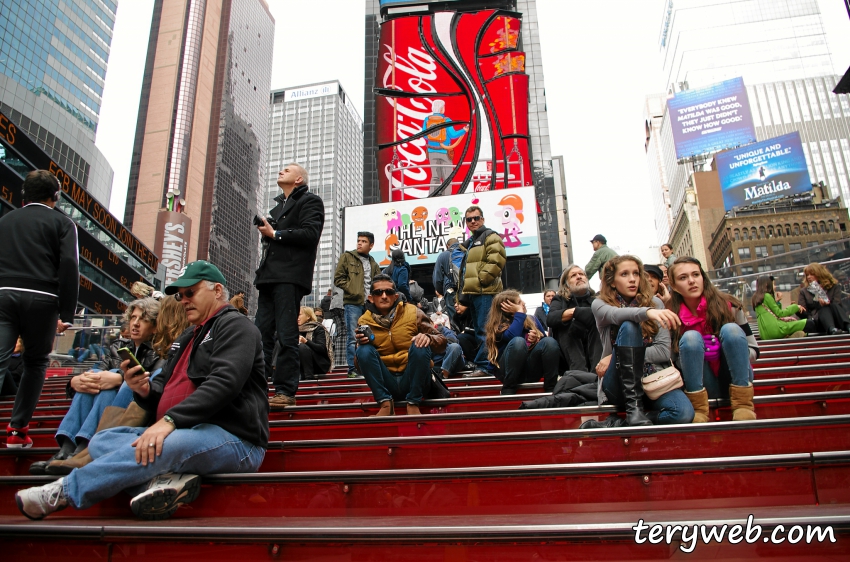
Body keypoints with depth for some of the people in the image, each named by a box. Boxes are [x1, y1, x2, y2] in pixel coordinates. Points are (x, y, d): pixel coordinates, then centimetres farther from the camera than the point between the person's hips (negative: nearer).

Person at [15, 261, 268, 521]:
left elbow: (223, 382, -20)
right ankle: (165, 479, -26)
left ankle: (63, 492, -17)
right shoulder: (187, 339, 25)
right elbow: (163, 390, 23)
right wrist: (145, 390, -1)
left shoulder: (235, 326, -4)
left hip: (233, 439, -9)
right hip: (181, 433, 10)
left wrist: (170, 420, -28)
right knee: (101, 440, 0)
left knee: (165, 445, -36)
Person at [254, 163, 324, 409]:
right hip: (269, 276, 8)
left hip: (290, 276, -8)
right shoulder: (278, 206, 31)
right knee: (262, 334, 3)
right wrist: (265, 230, 5)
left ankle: (285, 391, -7)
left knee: (286, 335, -10)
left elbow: (310, 233, -11)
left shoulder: (310, 201, 5)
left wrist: (275, 233, -6)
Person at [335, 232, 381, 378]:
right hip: (353, 302, -5)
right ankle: (352, 369, 0)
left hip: (369, 304, 5)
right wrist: (353, 290, -11)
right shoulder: (347, 257, 5)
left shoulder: (373, 263, 18)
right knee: (353, 337, -5)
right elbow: (338, 278, -1)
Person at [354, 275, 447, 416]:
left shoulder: (413, 313, -4)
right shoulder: (365, 321, 1)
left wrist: (428, 338, -27)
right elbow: (361, 365, 3)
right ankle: (385, 403, -15)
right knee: (364, 350, -19)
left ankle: (413, 403, -16)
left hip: (413, 381, -1)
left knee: (420, 345, -26)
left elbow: (442, 343, -4)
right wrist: (360, 344, -17)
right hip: (386, 384, 1)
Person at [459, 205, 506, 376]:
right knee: (479, 330, 11)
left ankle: (484, 365, -11)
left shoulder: (490, 236, -1)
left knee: (485, 330, -11)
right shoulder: (468, 243, 25)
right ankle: (482, 364, 16)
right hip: (471, 293, 9)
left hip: (485, 292, -9)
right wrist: (464, 285, 19)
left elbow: (497, 260, -15)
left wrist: (480, 279, -15)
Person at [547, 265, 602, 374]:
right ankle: (579, 371, -42)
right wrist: (575, 311, -20)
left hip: (595, 348, 0)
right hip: (569, 355, 0)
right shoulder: (560, 299, 13)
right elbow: (550, 319, -9)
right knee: (564, 326, -24)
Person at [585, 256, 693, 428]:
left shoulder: (655, 303, 8)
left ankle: (615, 424, -19)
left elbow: (664, 351, -2)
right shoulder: (600, 305, 4)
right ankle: (633, 407, -30)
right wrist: (646, 312, -43)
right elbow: (616, 315, -21)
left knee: (684, 413, -32)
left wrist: (616, 357, -13)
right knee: (629, 326, -29)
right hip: (619, 384, -2)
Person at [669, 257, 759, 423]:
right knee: (690, 337, -25)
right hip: (701, 386, 0)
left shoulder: (728, 306, -6)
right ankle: (698, 410, -24)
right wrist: (695, 351, -20)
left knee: (730, 329, -23)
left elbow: (754, 351, -1)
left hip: (737, 381, 0)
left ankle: (743, 406, -23)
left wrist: (728, 350, -21)